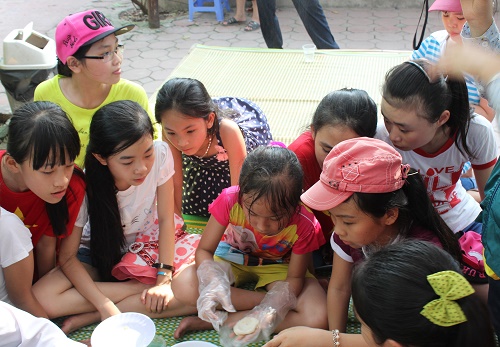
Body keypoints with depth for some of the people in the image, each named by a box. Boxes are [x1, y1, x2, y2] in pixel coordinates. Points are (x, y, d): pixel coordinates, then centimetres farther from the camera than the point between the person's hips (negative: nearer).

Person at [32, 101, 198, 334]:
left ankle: (89, 317, -21)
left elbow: (165, 219, -12)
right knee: (42, 299, -28)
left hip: (149, 244, 2)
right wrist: (105, 305, -30)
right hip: (101, 254, -1)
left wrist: (164, 278, -21)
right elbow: (68, 256, -19)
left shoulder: (160, 154, -23)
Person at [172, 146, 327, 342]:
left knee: (318, 318, -29)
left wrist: (268, 311, -39)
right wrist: (213, 284, -42)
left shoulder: (304, 225, -29)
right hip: (232, 260, 1)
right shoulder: (230, 200, -30)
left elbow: (294, 278, -18)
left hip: (277, 267, 0)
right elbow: (204, 250, -19)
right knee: (184, 286, -30)